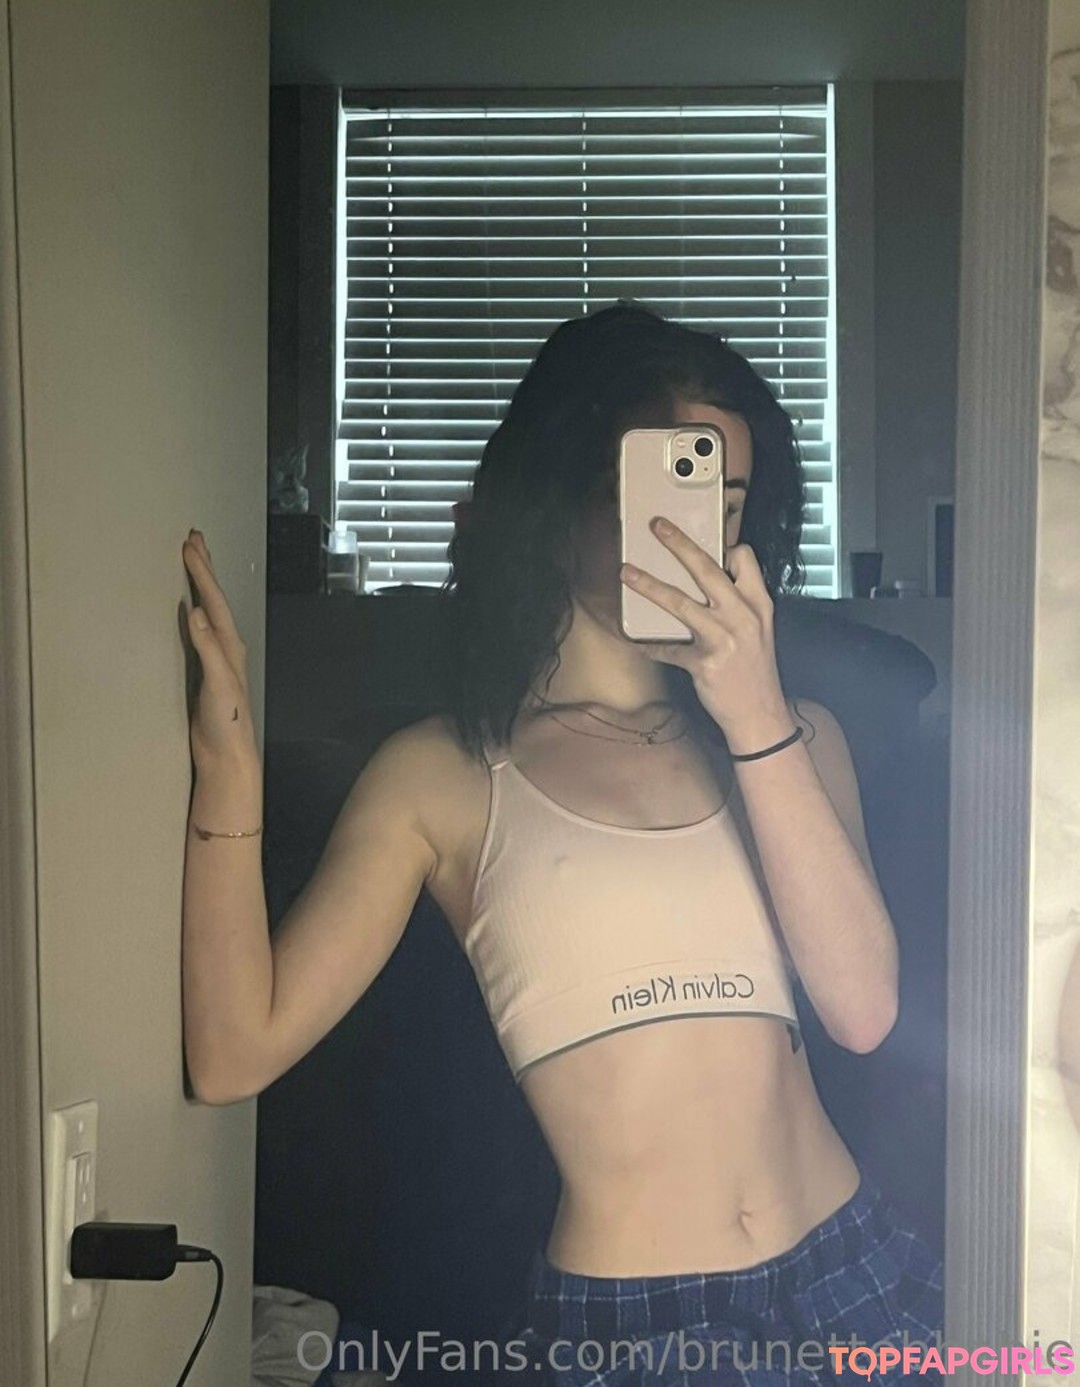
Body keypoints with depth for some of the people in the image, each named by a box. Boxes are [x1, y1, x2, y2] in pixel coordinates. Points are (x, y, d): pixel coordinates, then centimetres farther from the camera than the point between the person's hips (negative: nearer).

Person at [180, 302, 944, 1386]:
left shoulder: (793, 734, 4)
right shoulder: (445, 776, -3)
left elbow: (862, 1008, -11)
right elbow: (235, 1055, -9)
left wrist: (757, 720, -18)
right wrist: (227, 775, -20)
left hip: (852, 1282, 3)